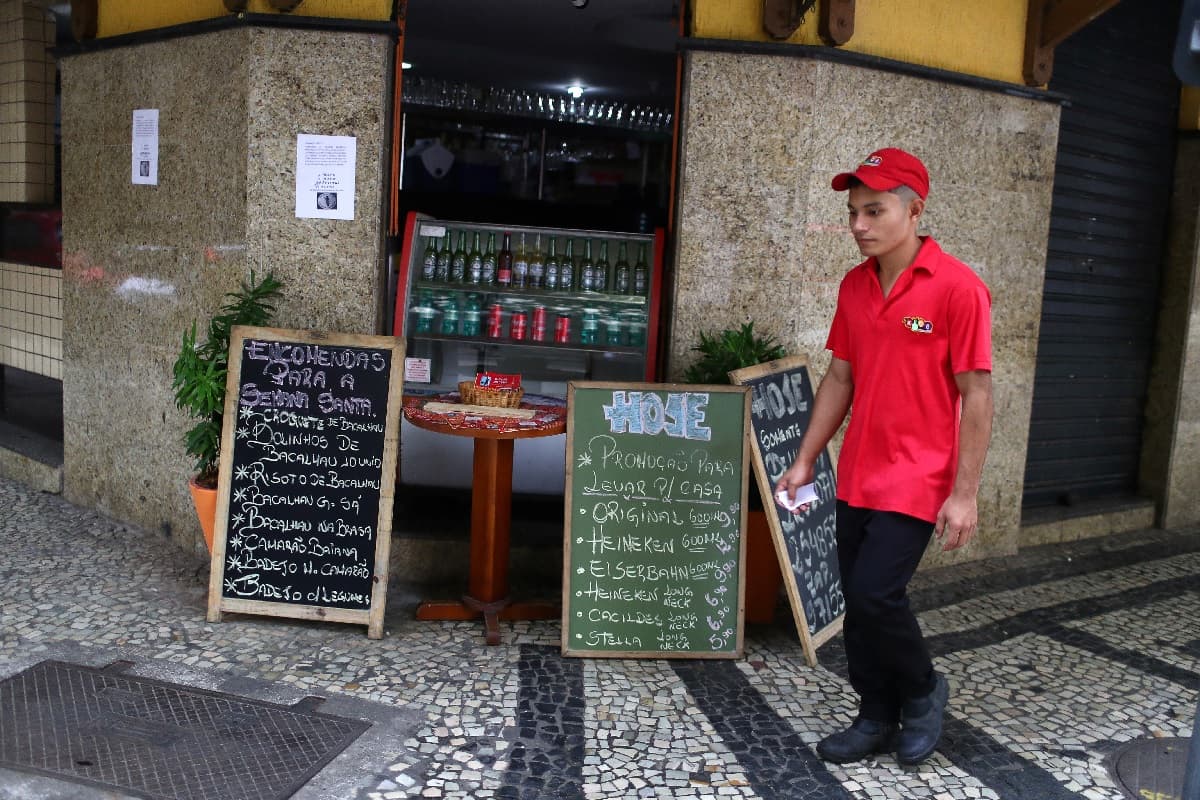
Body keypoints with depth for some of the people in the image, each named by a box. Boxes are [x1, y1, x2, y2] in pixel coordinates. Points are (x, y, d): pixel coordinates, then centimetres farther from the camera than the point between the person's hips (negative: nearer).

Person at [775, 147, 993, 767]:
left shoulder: (957, 288, -13)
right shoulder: (854, 286, 6)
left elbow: (976, 395, -12)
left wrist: (964, 493, -13)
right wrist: (805, 460, 11)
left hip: (917, 480, -6)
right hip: (857, 478, 6)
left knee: (875, 594, -10)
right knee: (857, 600, 11)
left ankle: (923, 691, 20)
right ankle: (877, 719, 29)